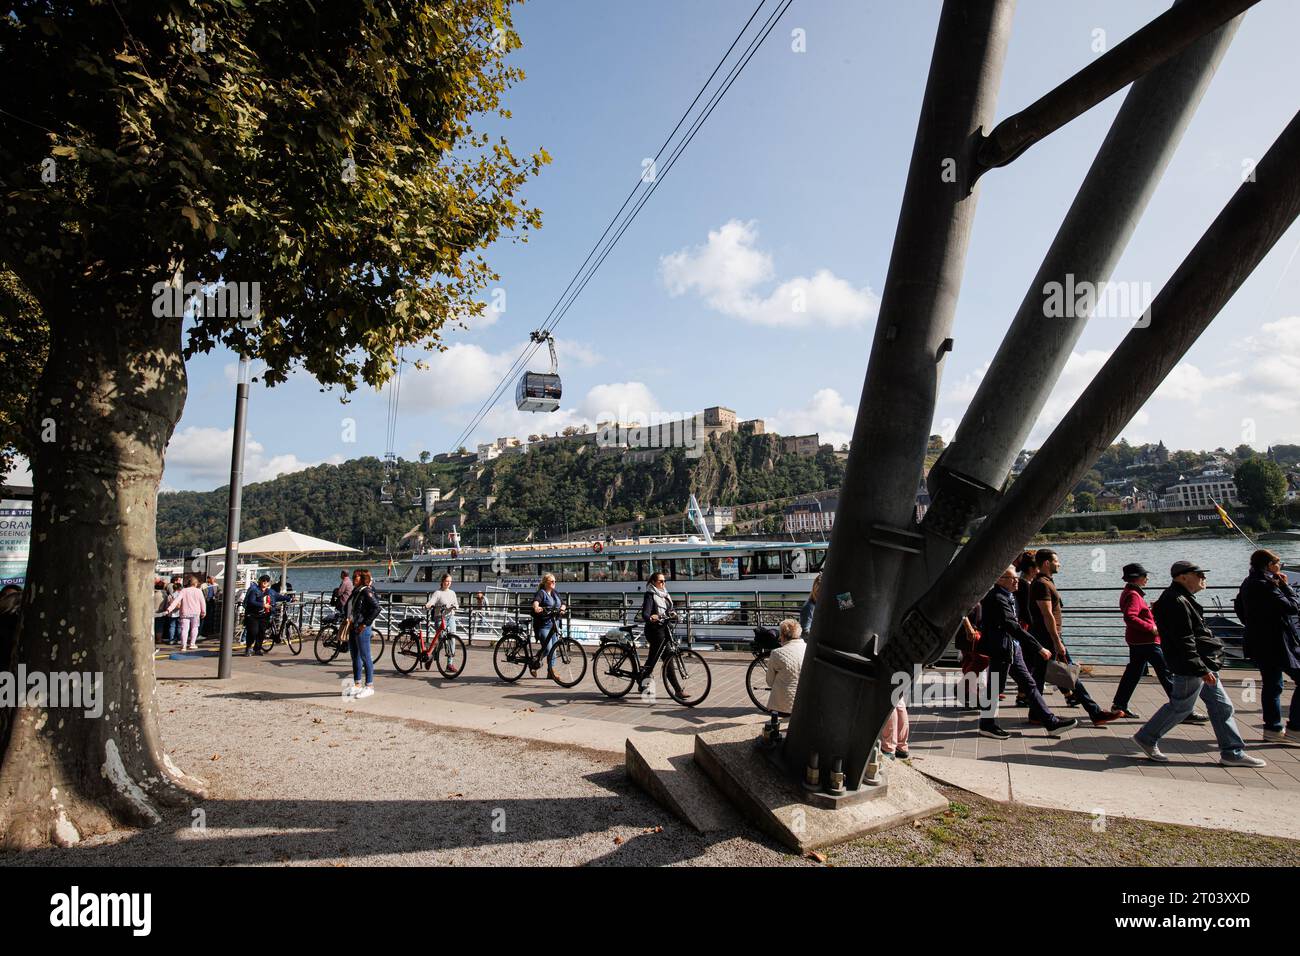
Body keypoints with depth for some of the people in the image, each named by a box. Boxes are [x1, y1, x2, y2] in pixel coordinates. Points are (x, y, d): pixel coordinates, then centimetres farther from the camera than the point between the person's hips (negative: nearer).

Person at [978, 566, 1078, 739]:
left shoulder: (1007, 595, 10)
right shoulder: (997, 598, -23)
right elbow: (1014, 627, -28)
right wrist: (1039, 648, -28)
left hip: (1013, 648, 10)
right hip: (1001, 649, -10)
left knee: (1029, 684, 12)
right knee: (995, 687, 1)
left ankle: (1051, 722, 17)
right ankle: (987, 725, 14)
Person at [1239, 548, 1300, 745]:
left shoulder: (1248, 584, 12)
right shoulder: (1266, 586, -18)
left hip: (1260, 643, 10)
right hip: (1278, 643, -10)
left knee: (1271, 685, 14)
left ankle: (1273, 728, 18)